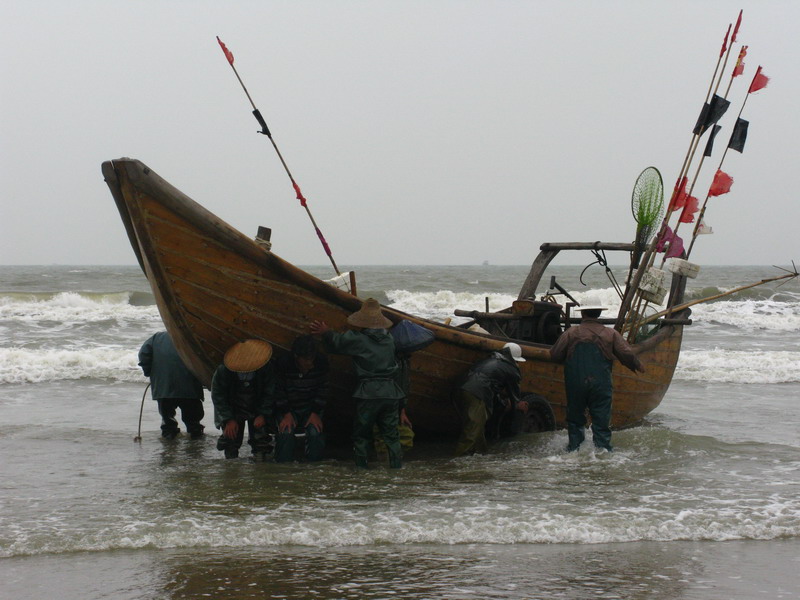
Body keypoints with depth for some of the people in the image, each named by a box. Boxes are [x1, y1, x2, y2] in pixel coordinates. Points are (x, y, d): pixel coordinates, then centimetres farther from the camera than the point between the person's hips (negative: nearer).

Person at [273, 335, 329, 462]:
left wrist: (315, 413, -8)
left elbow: (322, 389, -2)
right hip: (287, 408, -1)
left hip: (311, 408, 1)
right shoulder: (282, 363, -19)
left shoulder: (321, 362, -14)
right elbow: (279, 391, -8)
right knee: (286, 432, -25)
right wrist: (286, 414, -15)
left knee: (315, 432, -23)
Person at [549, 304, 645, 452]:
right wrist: (637, 366, 19)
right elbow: (627, 355, -1)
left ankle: (574, 449, 17)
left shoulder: (570, 334, -2)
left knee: (575, 419, 15)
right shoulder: (611, 334, 0)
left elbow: (555, 356, 2)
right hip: (601, 387, 0)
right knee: (602, 423, 4)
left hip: (575, 386, 0)